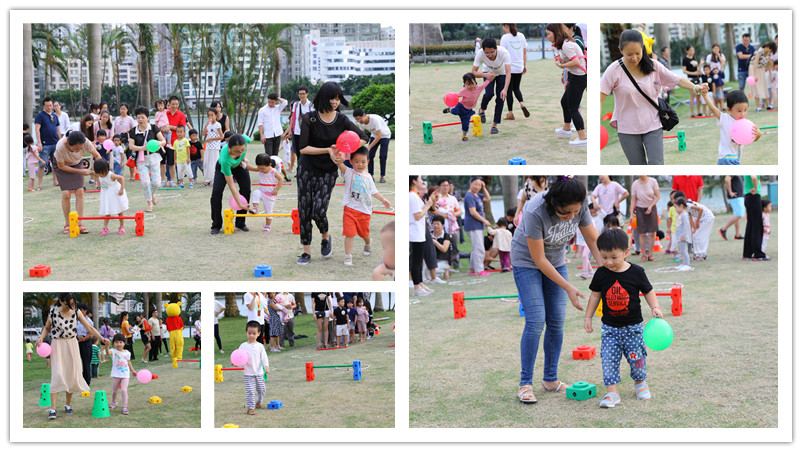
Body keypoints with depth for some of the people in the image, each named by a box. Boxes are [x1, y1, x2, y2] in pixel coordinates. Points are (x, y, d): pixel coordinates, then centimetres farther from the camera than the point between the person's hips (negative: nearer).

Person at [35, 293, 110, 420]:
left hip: (72, 345, 3)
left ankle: (68, 404, 21)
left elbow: (89, 327, -4)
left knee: (72, 375, 4)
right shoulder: (53, 312, -5)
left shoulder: (76, 312, -2)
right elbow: (47, 327, 9)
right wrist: (41, 338, -10)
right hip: (57, 344, -3)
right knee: (57, 375, -13)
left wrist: (102, 339, -15)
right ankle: (52, 408, -14)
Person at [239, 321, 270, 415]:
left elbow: (264, 357, 1)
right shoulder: (243, 346, -1)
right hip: (248, 373, -2)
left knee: (261, 389, 9)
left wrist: (266, 366, -14)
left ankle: (259, 402, 37)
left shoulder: (260, 346, 2)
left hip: (259, 372, 2)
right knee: (250, 390, -9)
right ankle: (250, 408, -2)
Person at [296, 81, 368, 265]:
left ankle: (326, 236, 19)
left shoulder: (342, 120, -4)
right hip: (307, 170, 0)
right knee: (304, 210, 0)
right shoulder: (309, 118, -10)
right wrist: (327, 150, -22)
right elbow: (302, 148, -13)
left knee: (319, 211, -13)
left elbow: (364, 138, 5)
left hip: (328, 172, 0)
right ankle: (306, 251, 13)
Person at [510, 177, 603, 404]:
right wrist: (568, 288, -25)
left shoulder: (579, 207, -21)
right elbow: (539, 259, -27)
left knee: (557, 321, 1)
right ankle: (525, 383, -5)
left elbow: (593, 240, -8)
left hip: (556, 261, 5)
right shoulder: (535, 212, -35)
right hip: (527, 261, -5)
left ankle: (550, 379, 14)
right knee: (536, 321, -13)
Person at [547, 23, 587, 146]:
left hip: (579, 79, -11)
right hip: (575, 77, 11)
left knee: (573, 108, -5)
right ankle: (566, 129, 40)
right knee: (564, 102, 24)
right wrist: (567, 80, 19)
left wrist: (561, 65, -17)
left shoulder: (566, 45, -20)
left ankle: (583, 138, -2)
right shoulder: (564, 43, 12)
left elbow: (576, 62, -29)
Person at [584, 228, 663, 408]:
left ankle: (640, 382, 33)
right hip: (609, 327, 1)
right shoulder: (601, 274, -4)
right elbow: (595, 295, 8)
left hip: (633, 327, -1)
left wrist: (655, 308, -12)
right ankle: (612, 393, -4)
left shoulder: (636, 272, -9)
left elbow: (648, 291, 3)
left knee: (636, 358, 6)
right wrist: (588, 317, 8)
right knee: (608, 359, -8)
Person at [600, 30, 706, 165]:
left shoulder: (653, 67, -4)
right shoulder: (614, 70, -11)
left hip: (653, 125, 1)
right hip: (627, 129, -1)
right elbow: (600, 97, -14)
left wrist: (695, 87, -22)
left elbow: (677, 80, -2)